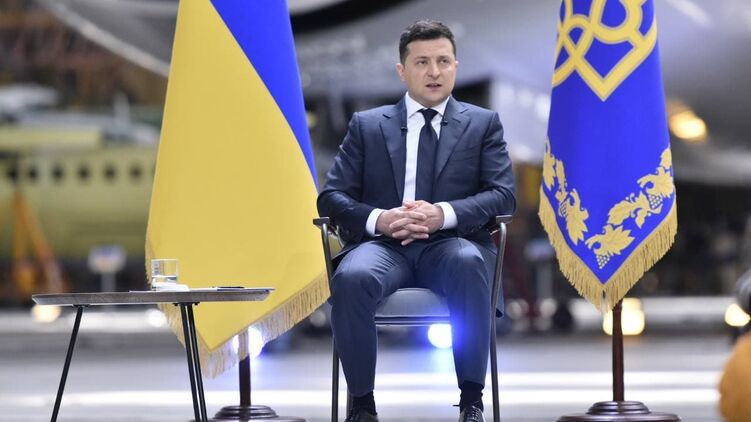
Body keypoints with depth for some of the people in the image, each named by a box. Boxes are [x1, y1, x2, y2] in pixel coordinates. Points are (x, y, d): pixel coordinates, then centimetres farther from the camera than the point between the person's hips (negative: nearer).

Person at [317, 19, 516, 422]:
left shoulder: (483, 124, 14)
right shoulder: (367, 125, 15)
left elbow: (503, 195, 2)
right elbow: (332, 197, 8)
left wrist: (444, 214, -18)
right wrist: (378, 219, -15)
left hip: (450, 243, -1)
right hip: (383, 244, 1)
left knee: (468, 263, -38)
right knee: (351, 278, -35)